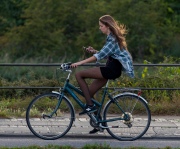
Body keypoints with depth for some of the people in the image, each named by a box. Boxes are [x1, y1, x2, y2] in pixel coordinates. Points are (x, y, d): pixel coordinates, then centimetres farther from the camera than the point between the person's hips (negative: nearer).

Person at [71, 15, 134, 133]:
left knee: (79, 75, -12)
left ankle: (90, 105, -12)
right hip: (112, 69, 10)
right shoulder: (112, 37, 17)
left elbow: (101, 55, -22)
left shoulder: (112, 39, -14)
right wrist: (94, 51, 3)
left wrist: (80, 63, -25)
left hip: (112, 69, -10)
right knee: (89, 92, 9)